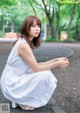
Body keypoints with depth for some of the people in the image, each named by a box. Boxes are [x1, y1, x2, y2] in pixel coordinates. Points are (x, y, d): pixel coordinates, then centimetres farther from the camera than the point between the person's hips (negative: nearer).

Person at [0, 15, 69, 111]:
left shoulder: (28, 43, 8)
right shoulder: (23, 45, -22)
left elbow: (35, 65, 7)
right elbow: (36, 68, -19)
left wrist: (55, 60, 1)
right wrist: (57, 64, -12)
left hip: (16, 79, 9)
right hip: (11, 84, -9)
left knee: (45, 71, 7)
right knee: (45, 76, -21)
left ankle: (21, 98, 11)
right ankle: (25, 102, -3)